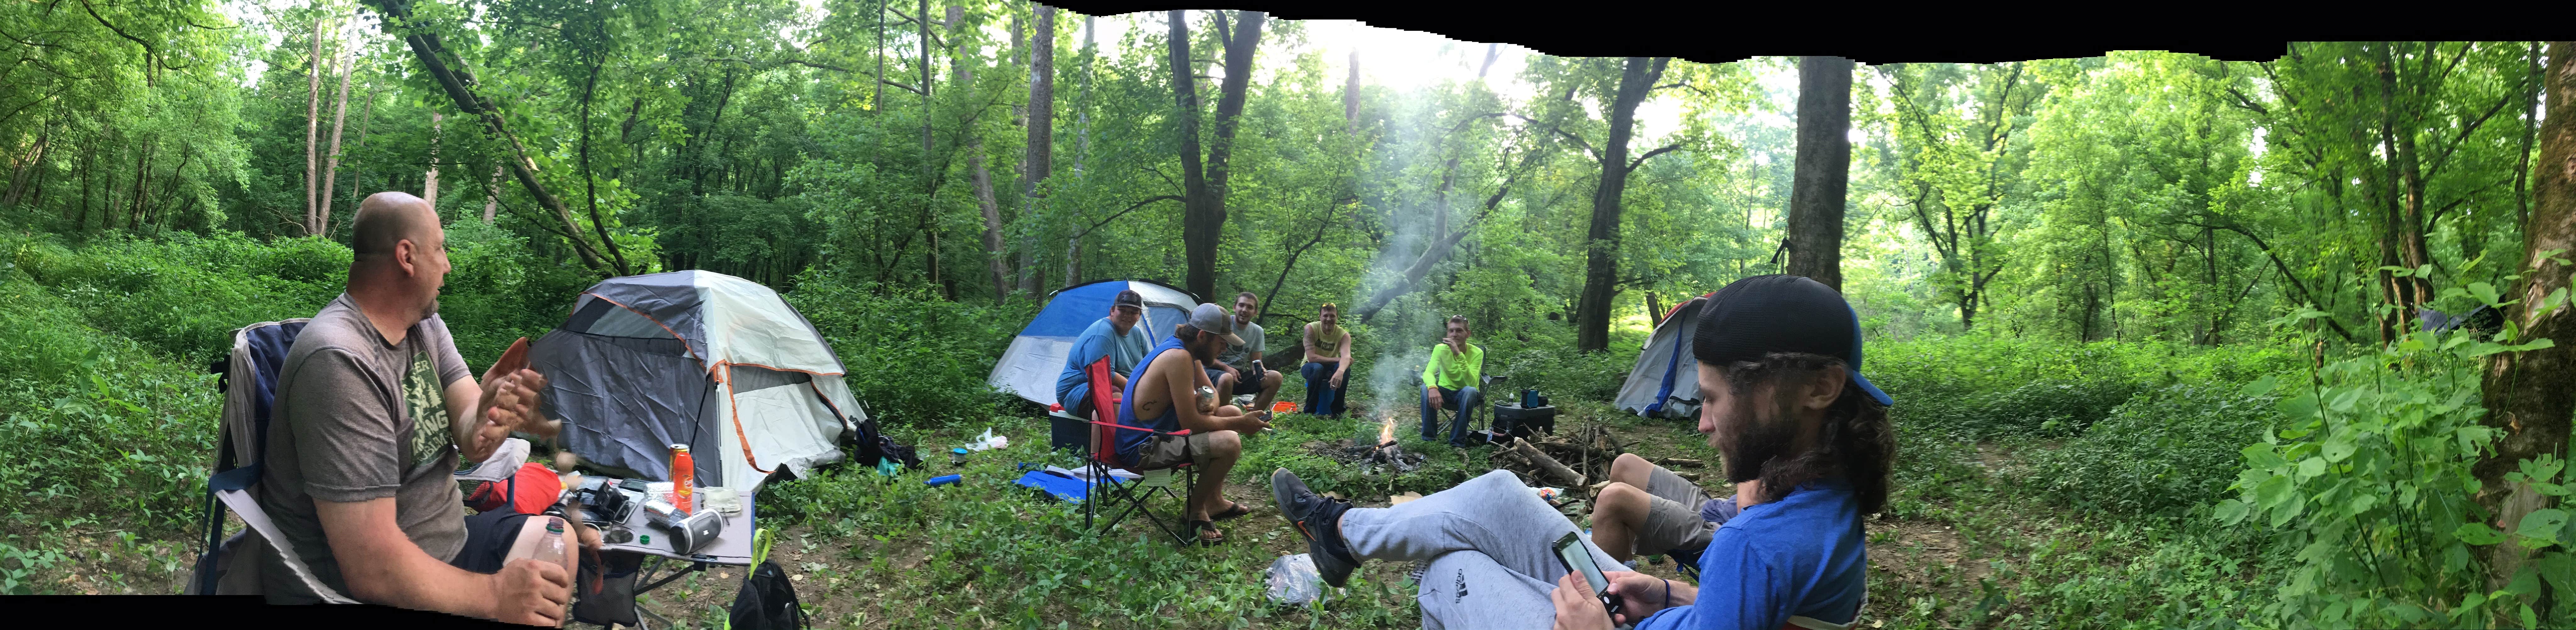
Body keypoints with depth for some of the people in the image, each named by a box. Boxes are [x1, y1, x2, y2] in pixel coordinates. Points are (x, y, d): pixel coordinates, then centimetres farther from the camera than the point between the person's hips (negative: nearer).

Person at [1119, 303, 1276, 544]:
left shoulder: (1184, 350, 6)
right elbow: (1191, 423, -25)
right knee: (1229, 443, -26)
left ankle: (1214, 501, 22)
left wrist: (1210, 404, -6)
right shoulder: (1178, 358, -25)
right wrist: (1239, 424, -15)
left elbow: (1210, 390, 19)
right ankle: (1195, 512, -2)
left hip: (1160, 430, 11)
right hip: (1142, 447, -11)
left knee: (1232, 413, 16)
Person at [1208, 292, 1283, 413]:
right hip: (1216, 371, -5)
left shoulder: (1257, 331, 5)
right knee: (1227, 379, -41)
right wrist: (1227, 368, -23)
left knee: (1275, 377, -14)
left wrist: (1260, 370, -15)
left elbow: (1255, 362, 9)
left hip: (1240, 376, 5)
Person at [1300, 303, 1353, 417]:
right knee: (1318, 368, -37)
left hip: (1330, 369, 2)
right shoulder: (1311, 328, -20)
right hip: (1310, 368, -2)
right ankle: (1310, 410, -23)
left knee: (1345, 369, -30)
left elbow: (1346, 356, -36)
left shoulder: (1343, 335, -16)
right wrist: (1337, 359, -29)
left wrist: (1340, 371, -59)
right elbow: (1312, 357, -27)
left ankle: (1338, 408, -12)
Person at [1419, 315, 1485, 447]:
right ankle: (1429, 439, -20)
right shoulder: (1440, 349, -10)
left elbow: (1472, 383, -30)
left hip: (1464, 396, -1)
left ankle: (1457, 443, -26)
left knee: (1470, 391, -36)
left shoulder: (1477, 353, -16)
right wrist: (1432, 387, -48)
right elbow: (1428, 373, -24)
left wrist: (1459, 355, -38)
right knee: (1426, 388, -30)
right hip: (1445, 392, 1)